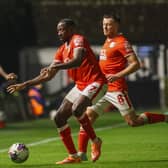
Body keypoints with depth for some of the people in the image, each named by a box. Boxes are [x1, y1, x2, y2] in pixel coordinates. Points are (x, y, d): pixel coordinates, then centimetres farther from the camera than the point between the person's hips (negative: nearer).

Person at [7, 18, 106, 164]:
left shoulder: (78, 40, -10)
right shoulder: (62, 51, 15)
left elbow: (78, 60, -31)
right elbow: (48, 75, 19)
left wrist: (55, 67, -40)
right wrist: (24, 85, 14)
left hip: (93, 81, -9)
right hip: (80, 85, 9)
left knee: (76, 109, -33)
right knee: (59, 118, 1)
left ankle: (95, 141, -12)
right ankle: (73, 156, 5)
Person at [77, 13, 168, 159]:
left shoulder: (122, 42, -12)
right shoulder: (108, 41, 16)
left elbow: (135, 64, -18)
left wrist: (117, 76, -26)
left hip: (116, 89, -9)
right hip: (103, 87, 9)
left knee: (133, 121, -8)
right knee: (88, 115, 0)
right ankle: (81, 153, 0)